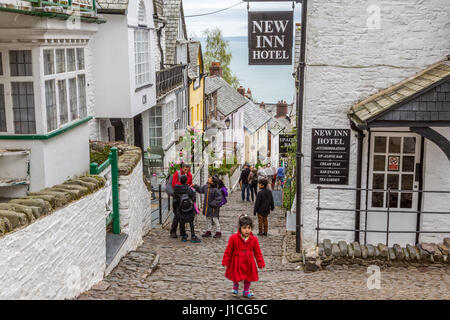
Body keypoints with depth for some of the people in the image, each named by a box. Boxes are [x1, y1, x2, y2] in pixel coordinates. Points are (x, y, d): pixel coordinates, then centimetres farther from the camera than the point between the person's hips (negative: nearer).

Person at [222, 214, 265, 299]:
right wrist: (225, 262, -4)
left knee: (249, 277, 11)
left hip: (248, 263, 2)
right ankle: (235, 288, 40)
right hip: (237, 263, -2)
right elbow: (228, 251, -6)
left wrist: (261, 263, 2)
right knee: (236, 277, 10)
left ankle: (246, 291, 32)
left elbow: (258, 253, 1)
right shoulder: (234, 238, -14)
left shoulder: (254, 239, -7)